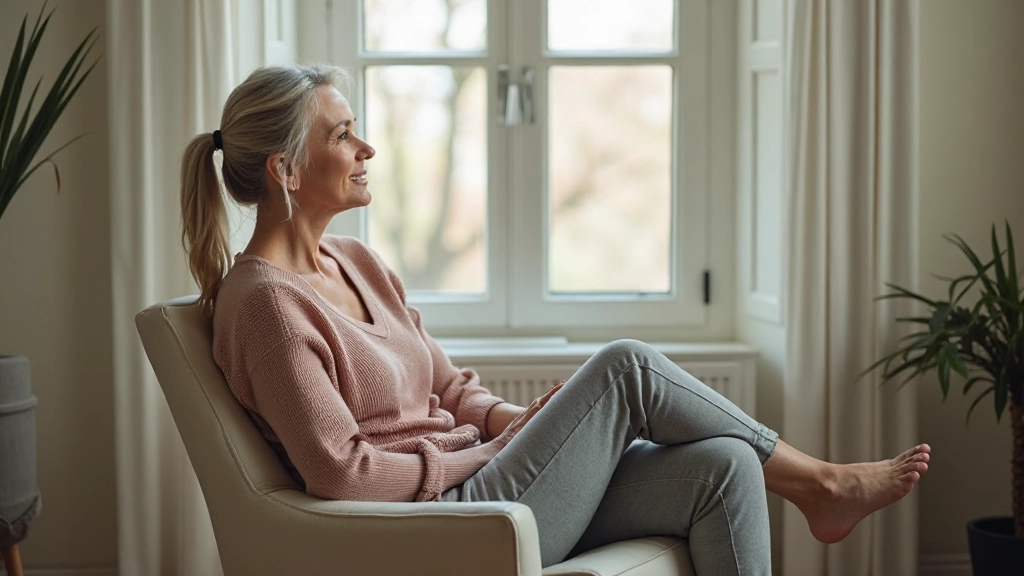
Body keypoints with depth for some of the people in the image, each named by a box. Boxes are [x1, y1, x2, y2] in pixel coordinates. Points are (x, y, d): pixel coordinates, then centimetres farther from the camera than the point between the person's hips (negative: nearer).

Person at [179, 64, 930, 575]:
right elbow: (339, 472, -20)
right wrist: (488, 456, -11)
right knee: (627, 367, -13)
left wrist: (511, 422, -3)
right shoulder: (266, 301, -15)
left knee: (721, 467, -9)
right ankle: (818, 484, 8)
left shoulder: (355, 263, 13)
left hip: (481, 485, 9)